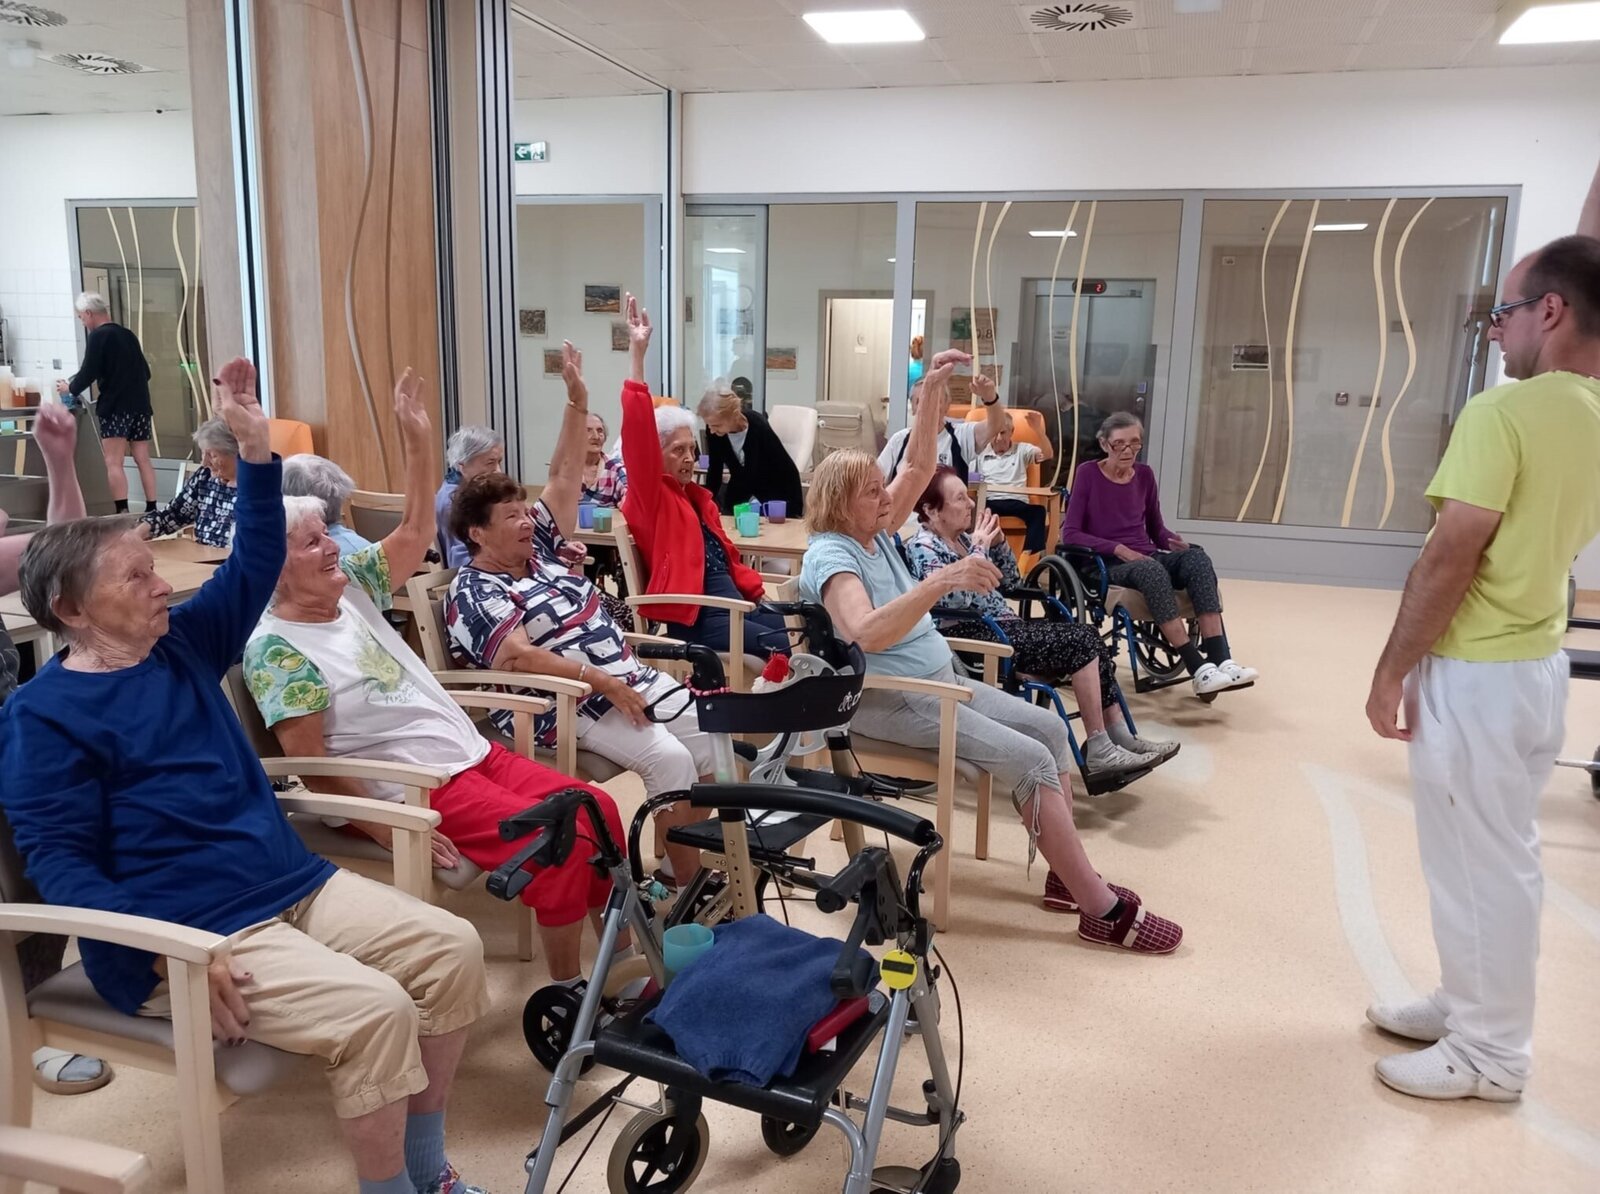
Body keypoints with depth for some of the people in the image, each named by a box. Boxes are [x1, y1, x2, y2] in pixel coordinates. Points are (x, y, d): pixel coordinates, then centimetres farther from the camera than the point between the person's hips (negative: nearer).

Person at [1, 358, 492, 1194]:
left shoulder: (182, 645, 11)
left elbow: (254, 565, 13)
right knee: (374, 1010, -27)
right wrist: (170, 956, -22)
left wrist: (256, 449, 1)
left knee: (451, 949, -5)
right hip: (189, 930, -7)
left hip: (297, 885, 8)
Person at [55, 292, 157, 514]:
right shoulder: (128, 335, 16)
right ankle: (151, 510, 5)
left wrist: (70, 388, 9)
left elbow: (88, 372, -8)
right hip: (140, 404, 7)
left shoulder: (97, 336, -5)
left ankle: (122, 513, -15)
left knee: (114, 463, -7)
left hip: (116, 407, -7)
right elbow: (145, 372, 19)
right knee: (143, 460, 6)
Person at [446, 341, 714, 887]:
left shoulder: (539, 549, 14)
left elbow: (565, 478, 11)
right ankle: (688, 887, -11)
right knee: (670, 759, -26)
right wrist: (602, 682, -24)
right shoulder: (473, 592, -7)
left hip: (634, 679, 8)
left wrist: (577, 400, 3)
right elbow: (517, 656, -21)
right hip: (575, 705, -8)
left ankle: (680, 862, 7)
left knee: (714, 735, -4)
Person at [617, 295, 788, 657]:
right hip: (694, 614, -8)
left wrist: (756, 590, 9)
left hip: (735, 600, 8)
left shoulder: (697, 495, 23)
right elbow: (637, 436, -15)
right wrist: (637, 354, -20)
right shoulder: (650, 495, 0)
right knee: (782, 645, -24)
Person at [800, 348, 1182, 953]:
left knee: (1049, 728, 3)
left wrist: (931, 393, -3)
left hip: (941, 678, 10)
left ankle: (1067, 872, 6)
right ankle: (1103, 911, -11)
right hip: (890, 699, -10)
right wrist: (941, 580, -45)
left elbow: (917, 468, 10)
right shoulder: (829, 555, -18)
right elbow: (866, 633, -36)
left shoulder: (874, 532, 8)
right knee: (1030, 759, -18)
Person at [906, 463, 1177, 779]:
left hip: (1001, 626, 9)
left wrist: (998, 543, 5)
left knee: (1087, 636, -6)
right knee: (1080, 641, -17)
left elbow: (1011, 582, 21)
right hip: (974, 637, -9)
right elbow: (958, 597, -25)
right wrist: (980, 548, -16)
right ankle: (1099, 748, -13)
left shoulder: (962, 539, 15)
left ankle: (1119, 735, -4)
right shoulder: (923, 548, -10)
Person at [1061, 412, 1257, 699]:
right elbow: (1070, 534, -6)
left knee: (1197, 557, -28)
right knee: (1151, 569, -39)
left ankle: (1220, 658, -40)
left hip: (1148, 558, 5)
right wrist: (1119, 549, -17)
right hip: (1108, 564, -4)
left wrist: (1175, 542, -6)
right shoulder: (1088, 473, 0)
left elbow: (1156, 528, 18)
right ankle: (1198, 668, -42)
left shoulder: (1145, 475, 13)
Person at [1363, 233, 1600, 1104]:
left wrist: (1391, 669, -14)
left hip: (1475, 673, -9)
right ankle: (1471, 1005, 35)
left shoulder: (1503, 413, -21)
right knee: (1501, 855, 19)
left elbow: (1450, 559, -22)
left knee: (1478, 862, 4)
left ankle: (1488, 1054, 19)